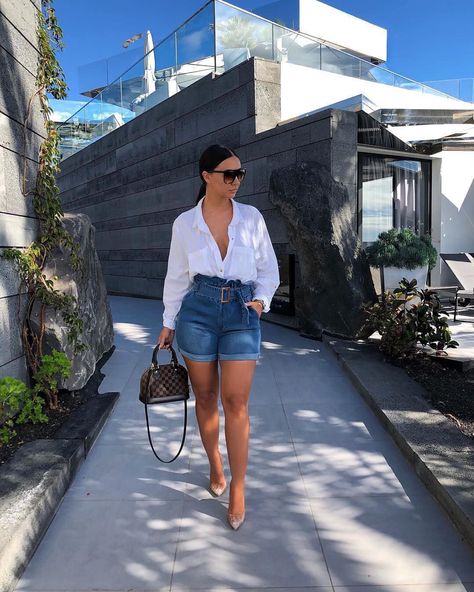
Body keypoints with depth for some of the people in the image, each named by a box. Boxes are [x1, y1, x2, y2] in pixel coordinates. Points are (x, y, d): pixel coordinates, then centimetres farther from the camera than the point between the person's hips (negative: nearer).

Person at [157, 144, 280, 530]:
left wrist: (261, 300, -6)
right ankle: (216, 467, 34)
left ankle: (238, 490, 10)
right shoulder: (185, 223, 3)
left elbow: (268, 269, 11)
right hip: (198, 310, 1)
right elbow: (176, 276, 9)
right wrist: (169, 322, 10)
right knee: (205, 397, 10)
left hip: (242, 312, 0)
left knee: (236, 401, -4)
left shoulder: (252, 218, 4)